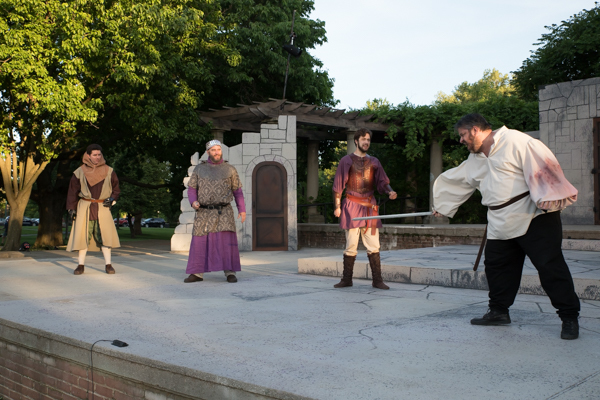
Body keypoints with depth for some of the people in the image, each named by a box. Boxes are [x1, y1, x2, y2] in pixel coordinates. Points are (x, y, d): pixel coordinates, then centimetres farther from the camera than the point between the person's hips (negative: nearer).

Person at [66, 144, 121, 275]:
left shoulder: (108, 171, 5)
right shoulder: (80, 172, 2)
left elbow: (116, 188, 13)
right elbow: (73, 191, 7)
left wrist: (112, 199, -4)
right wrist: (72, 208, 2)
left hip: (102, 207, 0)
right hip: (85, 207, 0)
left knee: (105, 235, -7)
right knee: (82, 235, -1)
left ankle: (108, 264, -1)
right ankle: (81, 265, 8)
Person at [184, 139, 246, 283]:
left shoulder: (230, 169, 4)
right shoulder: (199, 169, 6)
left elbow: (237, 191, 7)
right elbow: (191, 188, 6)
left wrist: (242, 209, 0)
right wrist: (193, 202, -14)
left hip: (223, 212, -2)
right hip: (204, 213, 2)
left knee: (227, 241, -12)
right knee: (200, 243, 1)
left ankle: (230, 273, -5)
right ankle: (197, 273, 11)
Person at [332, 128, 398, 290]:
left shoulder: (374, 162, 15)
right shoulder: (346, 160, 6)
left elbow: (382, 182, 12)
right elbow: (338, 185, 3)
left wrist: (390, 191, -10)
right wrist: (337, 206, -2)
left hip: (370, 206, 3)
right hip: (352, 206, -3)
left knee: (373, 246, -1)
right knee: (351, 245, -2)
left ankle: (377, 280, 2)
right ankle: (347, 279, 8)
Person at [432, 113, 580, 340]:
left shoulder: (515, 141, -11)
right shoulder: (475, 160, 17)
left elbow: (543, 164, -18)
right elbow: (455, 181, 29)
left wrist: (548, 201, -22)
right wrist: (442, 206, 37)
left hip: (533, 217, -8)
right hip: (501, 223, 9)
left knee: (550, 266, -8)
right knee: (496, 266, 13)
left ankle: (569, 317, 1)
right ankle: (498, 311, 28)